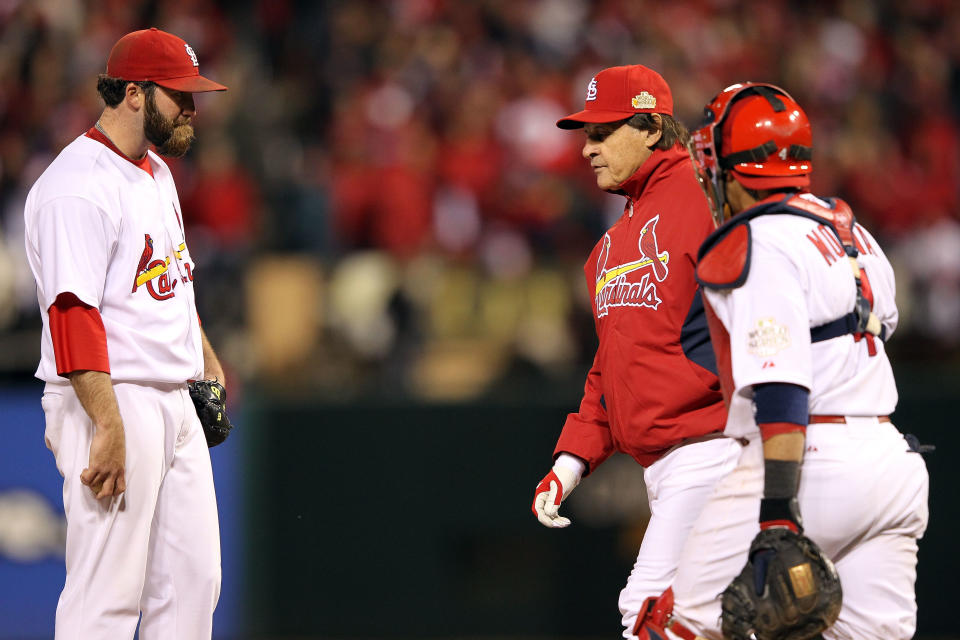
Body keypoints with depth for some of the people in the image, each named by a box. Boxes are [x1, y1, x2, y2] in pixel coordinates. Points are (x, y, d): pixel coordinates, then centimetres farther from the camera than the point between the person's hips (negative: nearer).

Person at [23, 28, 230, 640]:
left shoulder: (157, 172, 16)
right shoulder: (78, 186, -16)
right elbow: (72, 313, -23)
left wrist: (207, 360, 25)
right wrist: (109, 427, -28)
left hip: (176, 403, 10)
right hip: (112, 402, -10)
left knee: (194, 577, 9)